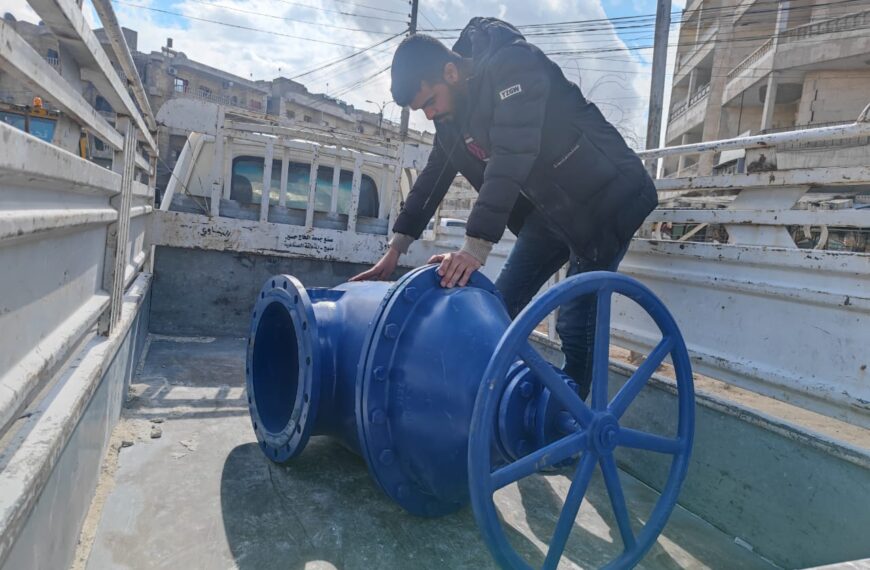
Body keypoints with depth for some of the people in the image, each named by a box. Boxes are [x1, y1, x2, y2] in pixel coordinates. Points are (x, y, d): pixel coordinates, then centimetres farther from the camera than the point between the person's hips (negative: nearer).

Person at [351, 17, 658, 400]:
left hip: (604, 200, -8)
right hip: (550, 208, 8)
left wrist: (476, 247, -39)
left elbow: (511, 159, -34)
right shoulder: (452, 110, 2)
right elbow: (433, 177, 7)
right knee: (501, 307, 5)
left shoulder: (513, 65, -24)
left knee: (576, 319, -10)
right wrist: (395, 249, 5)